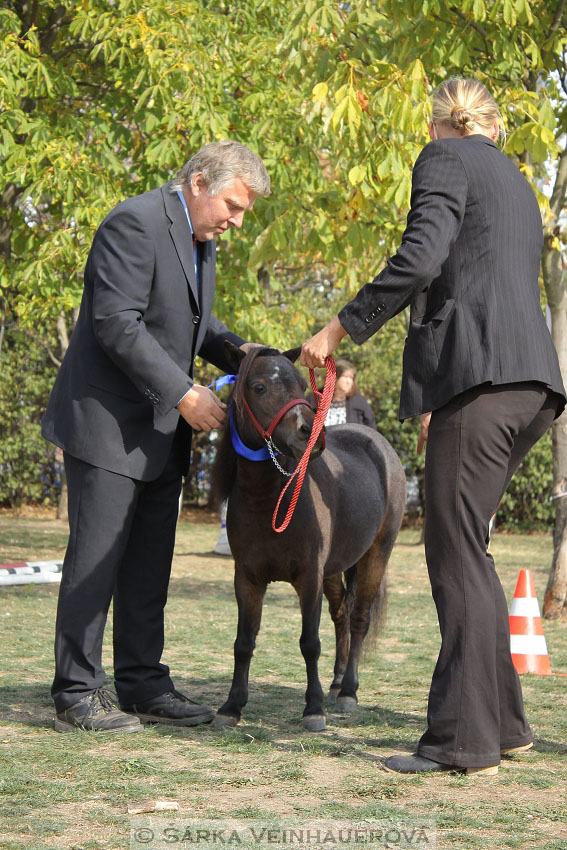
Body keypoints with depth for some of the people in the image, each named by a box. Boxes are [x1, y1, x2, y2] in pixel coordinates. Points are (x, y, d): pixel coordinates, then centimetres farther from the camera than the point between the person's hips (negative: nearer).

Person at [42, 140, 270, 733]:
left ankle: (143, 686, 16)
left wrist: (236, 350, 3)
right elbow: (117, 324, -22)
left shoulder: (200, 240, 14)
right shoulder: (136, 223, -15)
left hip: (161, 430, 9)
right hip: (108, 423, -9)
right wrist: (185, 393, -22)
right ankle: (76, 695, 1)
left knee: (150, 564, 10)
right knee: (96, 558, -6)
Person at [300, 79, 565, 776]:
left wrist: (338, 330, -8)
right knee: (459, 543, 13)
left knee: (457, 553, -7)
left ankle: (465, 739, -8)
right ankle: (500, 723, 16)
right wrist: (439, 403, 32)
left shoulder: (443, 160, 3)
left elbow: (420, 258, -14)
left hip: (481, 374, -8)